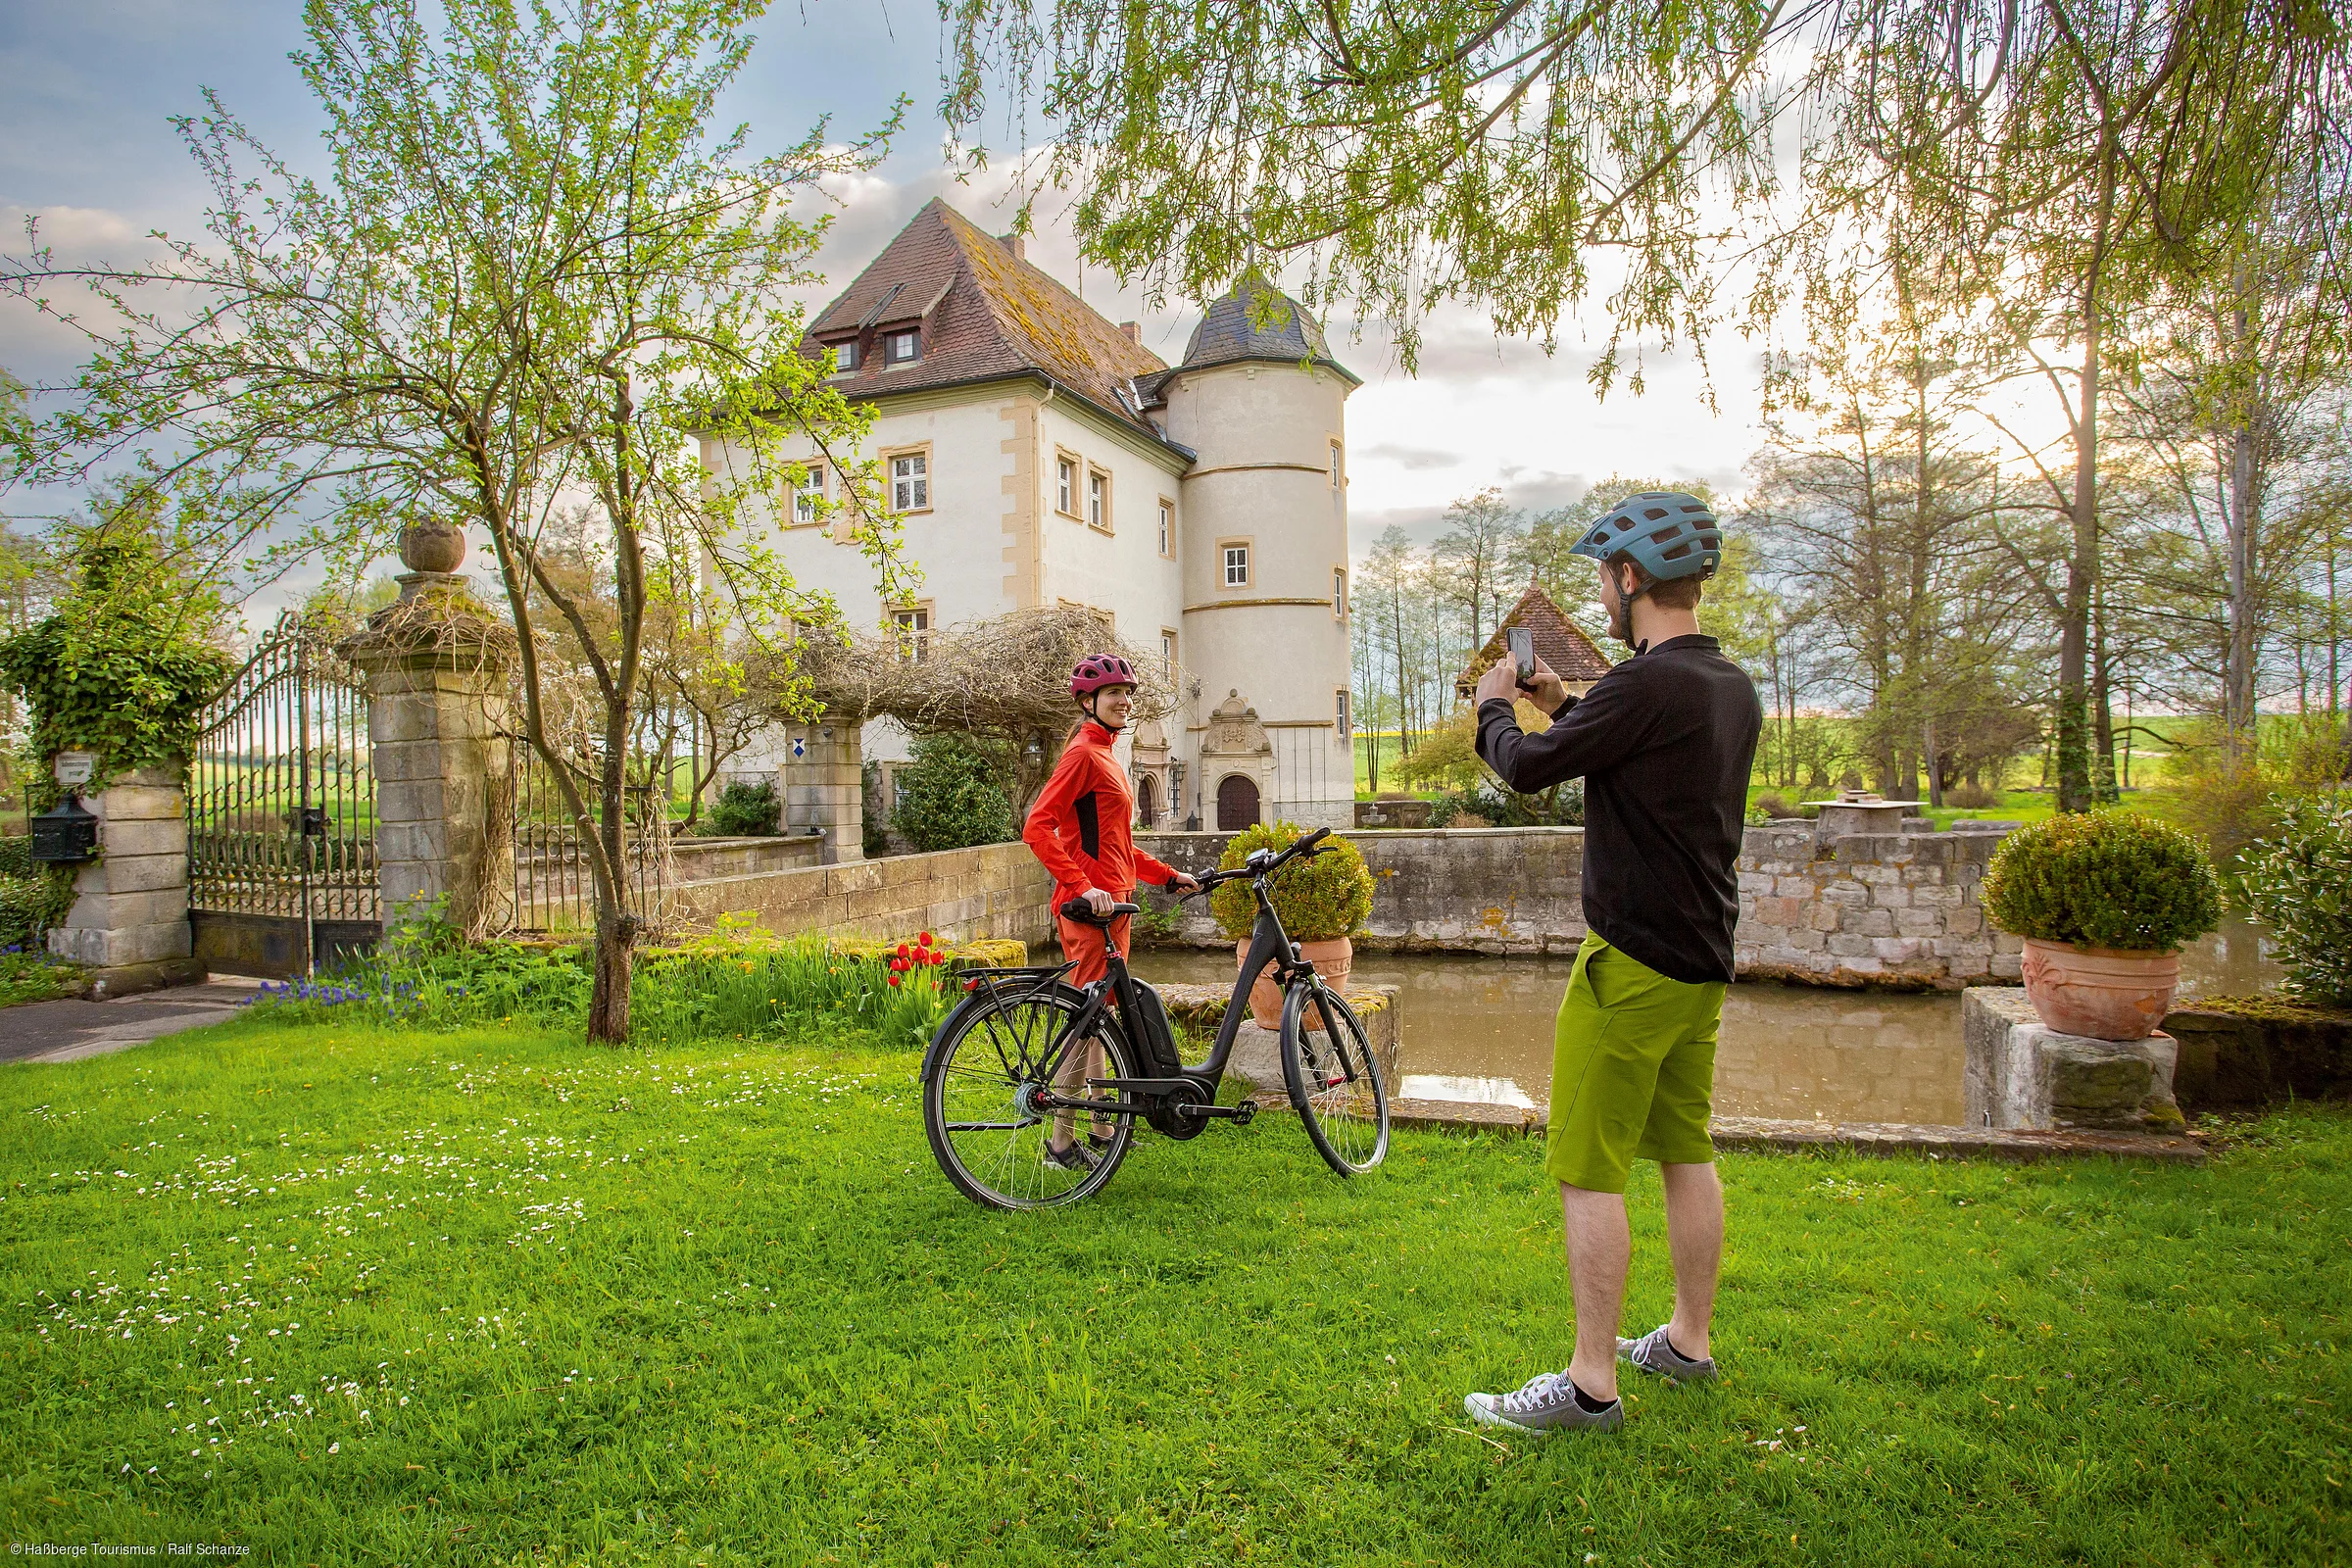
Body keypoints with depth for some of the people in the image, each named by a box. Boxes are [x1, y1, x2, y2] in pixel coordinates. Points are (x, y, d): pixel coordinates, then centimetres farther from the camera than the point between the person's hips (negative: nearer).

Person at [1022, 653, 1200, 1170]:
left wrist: (1169, 876, 22)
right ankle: (1062, 1141, 2)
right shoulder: (1083, 754, -11)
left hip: (1111, 903, 10)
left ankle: (1102, 1130, 24)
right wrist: (1083, 887, -26)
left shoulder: (1105, 756, 20)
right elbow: (1037, 828, -20)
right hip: (1088, 906, -10)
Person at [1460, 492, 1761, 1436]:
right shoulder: (1733, 688, 9)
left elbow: (1526, 768, -14)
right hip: (1702, 962, 10)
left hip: (1634, 961, -9)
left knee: (1588, 1173, -2)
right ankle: (1688, 1343, 31)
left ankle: (1590, 1385, 6)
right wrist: (1563, 709, 23)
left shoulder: (1647, 685, -20)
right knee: (1686, 1156, 18)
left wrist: (1493, 706, 6)